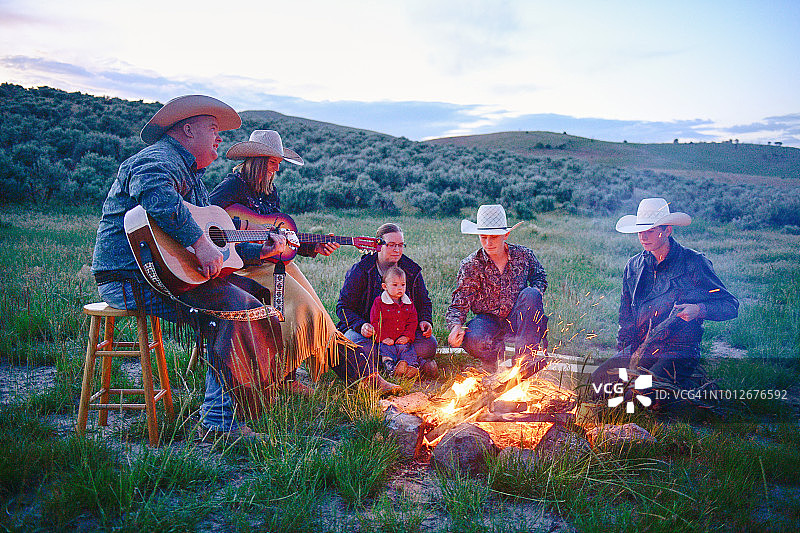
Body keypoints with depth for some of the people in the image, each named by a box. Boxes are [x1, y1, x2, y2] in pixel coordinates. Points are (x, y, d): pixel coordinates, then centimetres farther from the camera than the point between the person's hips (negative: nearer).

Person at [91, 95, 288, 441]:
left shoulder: (192, 178, 26)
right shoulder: (156, 160, -8)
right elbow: (158, 198, -34)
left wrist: (259, 251, 16)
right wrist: (199, 243, -35)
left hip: (165, 273, 11)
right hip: (130, 279, -11)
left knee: (254, 290, 7)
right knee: (238, 308, -25)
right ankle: (219, 422, -19)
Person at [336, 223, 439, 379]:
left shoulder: (412, 271, 4)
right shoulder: (359, 271, -6)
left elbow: (424, 302, 16)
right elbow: (343, 306, -4)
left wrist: (425, 320, -7)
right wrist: (360, 325, -23)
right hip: (368, 329, -3)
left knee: (428, 344, -24)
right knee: (364, 350, -36)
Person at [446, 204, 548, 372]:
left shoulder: (524, 255, -4)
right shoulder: (470, 265, -9)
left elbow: (540, 276, 19)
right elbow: (460, 303, -11)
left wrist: (536, 291, -5)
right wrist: (456, 326, -32)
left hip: (516, 320, 2)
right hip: (488, 319, -1)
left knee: (530, 294, -29)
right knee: (472, 340, -34)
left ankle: (526, 355, -23)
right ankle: (495, 351, 3)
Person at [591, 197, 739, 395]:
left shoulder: (693, 262, -1)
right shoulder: (633, 266, 13)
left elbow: (731, 306, 2)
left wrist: (699, 310, -18)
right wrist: (623, 352, 9)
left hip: (679, 350, -5)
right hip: (638, 348, 5)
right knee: (599, 377, -20)